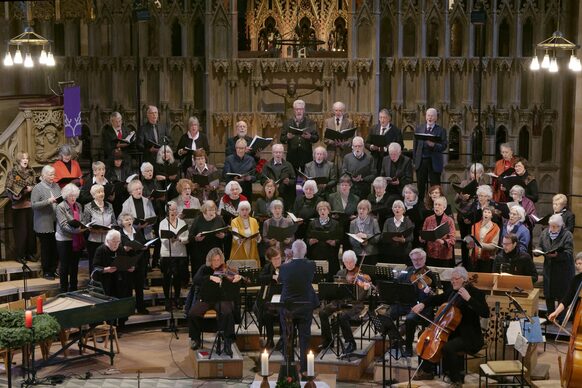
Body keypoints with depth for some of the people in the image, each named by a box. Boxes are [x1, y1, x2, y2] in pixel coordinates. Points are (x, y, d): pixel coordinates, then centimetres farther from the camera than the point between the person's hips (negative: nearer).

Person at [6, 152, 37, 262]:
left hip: (30, 204, 4)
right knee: (21, 230, -2)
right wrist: (23, 190, -16)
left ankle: (30, 253, 14)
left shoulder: (31, 172, 10)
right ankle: (20, 254, 6)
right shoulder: (12, 173, -2)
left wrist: (31, 188, -7)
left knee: (31, 229, 4)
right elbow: (9, 189, -6)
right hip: (19, 206, -4)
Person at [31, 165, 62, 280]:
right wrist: (48, 201, -22)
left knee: (56, 247, 8)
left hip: (56, 222, 5)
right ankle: (46, 272, 13)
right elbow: (33, 205, -13)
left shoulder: (56, 186, 10)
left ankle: (53, 269, 21)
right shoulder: (37, 188, -6)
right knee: (46, 248, 4)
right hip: (44, 225, -5)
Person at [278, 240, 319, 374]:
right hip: (305, 307, 1)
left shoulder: (285, 267, -16)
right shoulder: (311, 266, -13)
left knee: (287, 337, 12)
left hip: (287, 308, -1)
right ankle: (304, 366, 11)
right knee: (304, 337, 9)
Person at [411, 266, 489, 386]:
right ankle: (427, 371, 23)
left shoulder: (476, 293, -14)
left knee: (447, 348, -32)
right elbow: (437, 299, 17)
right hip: (453, 332, 9)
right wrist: (423, 304, -3)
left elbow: (485, 313, -26)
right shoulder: (452, 291, 7)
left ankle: (456, 380, -15)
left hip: (470, 336, -9)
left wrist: (469, 298, -32)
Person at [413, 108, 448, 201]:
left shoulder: (441, 130, 2)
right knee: (420, 187, 8)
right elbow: (415, 145, 10)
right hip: (421, 161, 3)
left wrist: (433, 145, -23)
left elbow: (444, 146, -5)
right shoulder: (419, 129, 10)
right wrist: (414, 161, 5)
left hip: (434, 163, -2)